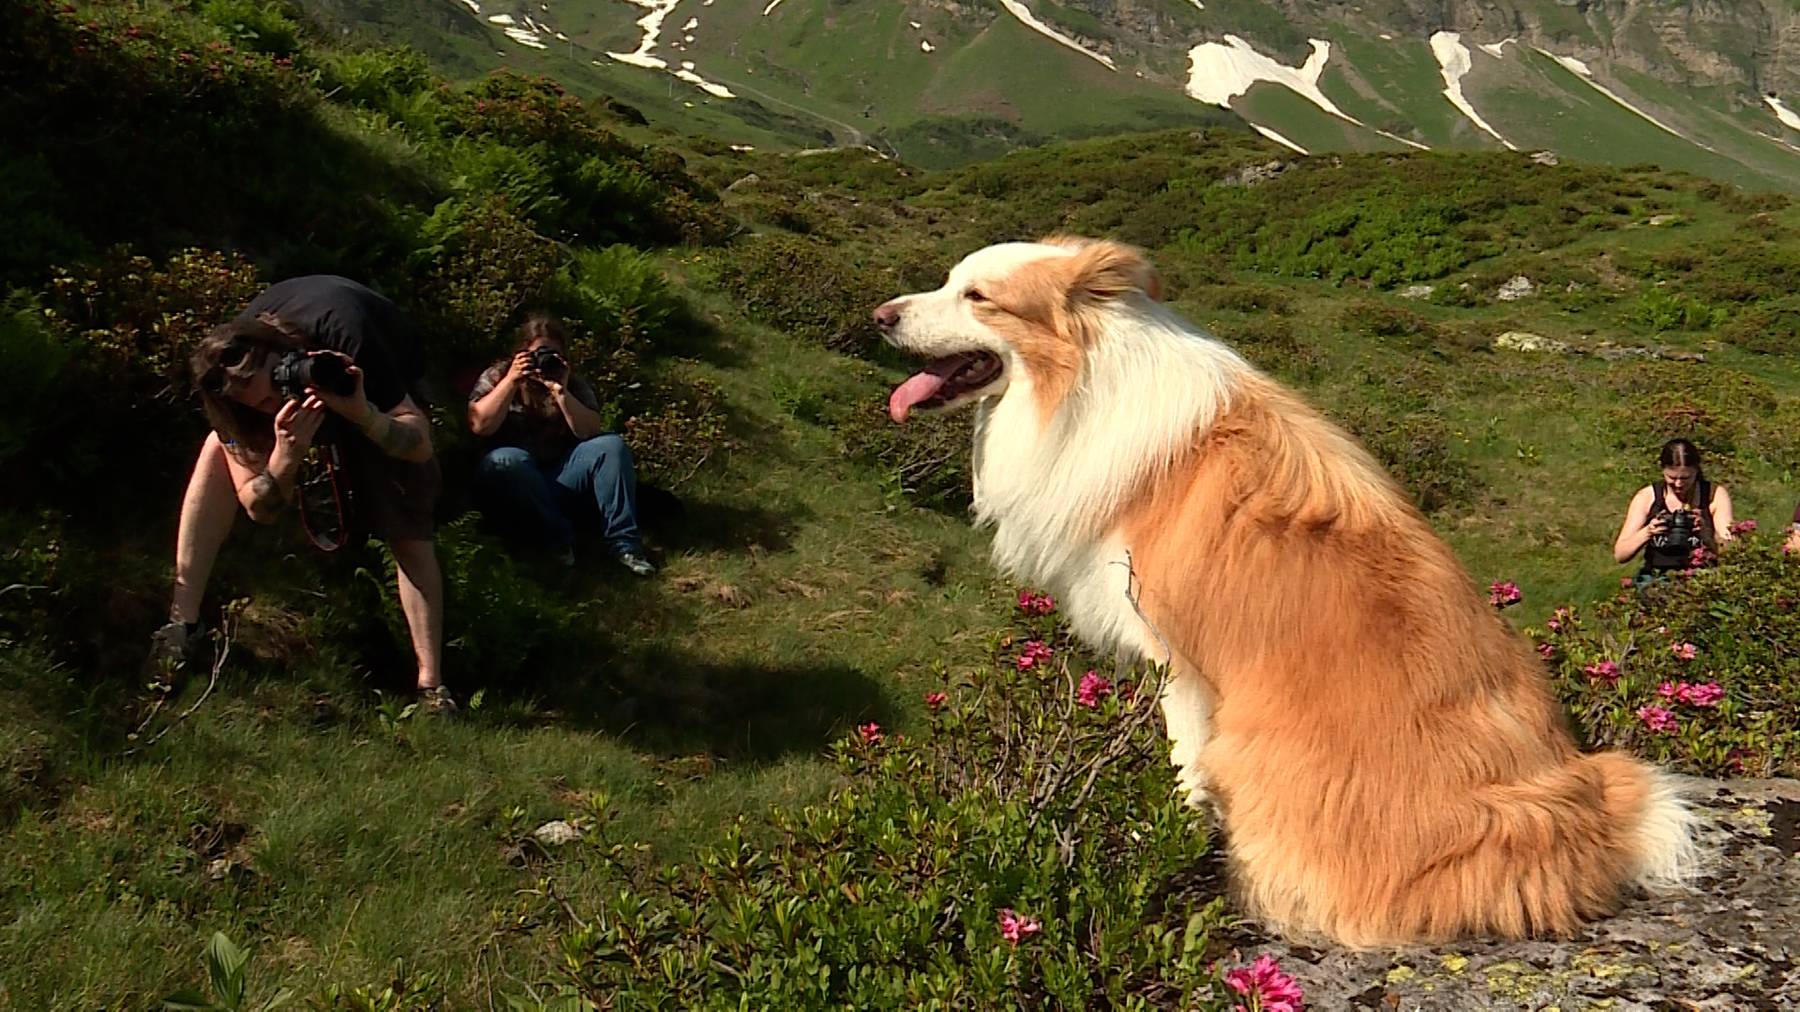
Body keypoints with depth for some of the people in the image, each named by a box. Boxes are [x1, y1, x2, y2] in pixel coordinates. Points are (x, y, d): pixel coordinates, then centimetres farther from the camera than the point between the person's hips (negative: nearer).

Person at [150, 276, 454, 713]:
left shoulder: (343, 334, -43)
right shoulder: (234, 388, -33)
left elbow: (422, 445, -37)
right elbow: (259, 508, -31)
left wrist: (364, 415, -56)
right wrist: (286, 455, -52)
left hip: (379, 390, -2)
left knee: (410, 537, -15)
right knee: (222, 447, -25)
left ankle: (432, 686, -8)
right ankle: (181, 623, -21)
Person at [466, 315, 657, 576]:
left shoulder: (574, 384, 10)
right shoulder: (496, 376, 5)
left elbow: (590, 433, -5)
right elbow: (479, 425, -11)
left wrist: (561, 392, -15)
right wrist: (512, 380, -15)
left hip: (561, 481, 3)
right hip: (512, 481, -2)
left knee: (611, 446, -20)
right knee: (506, 461, -37)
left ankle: (623, 543, -26)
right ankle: (557, 540, -27)